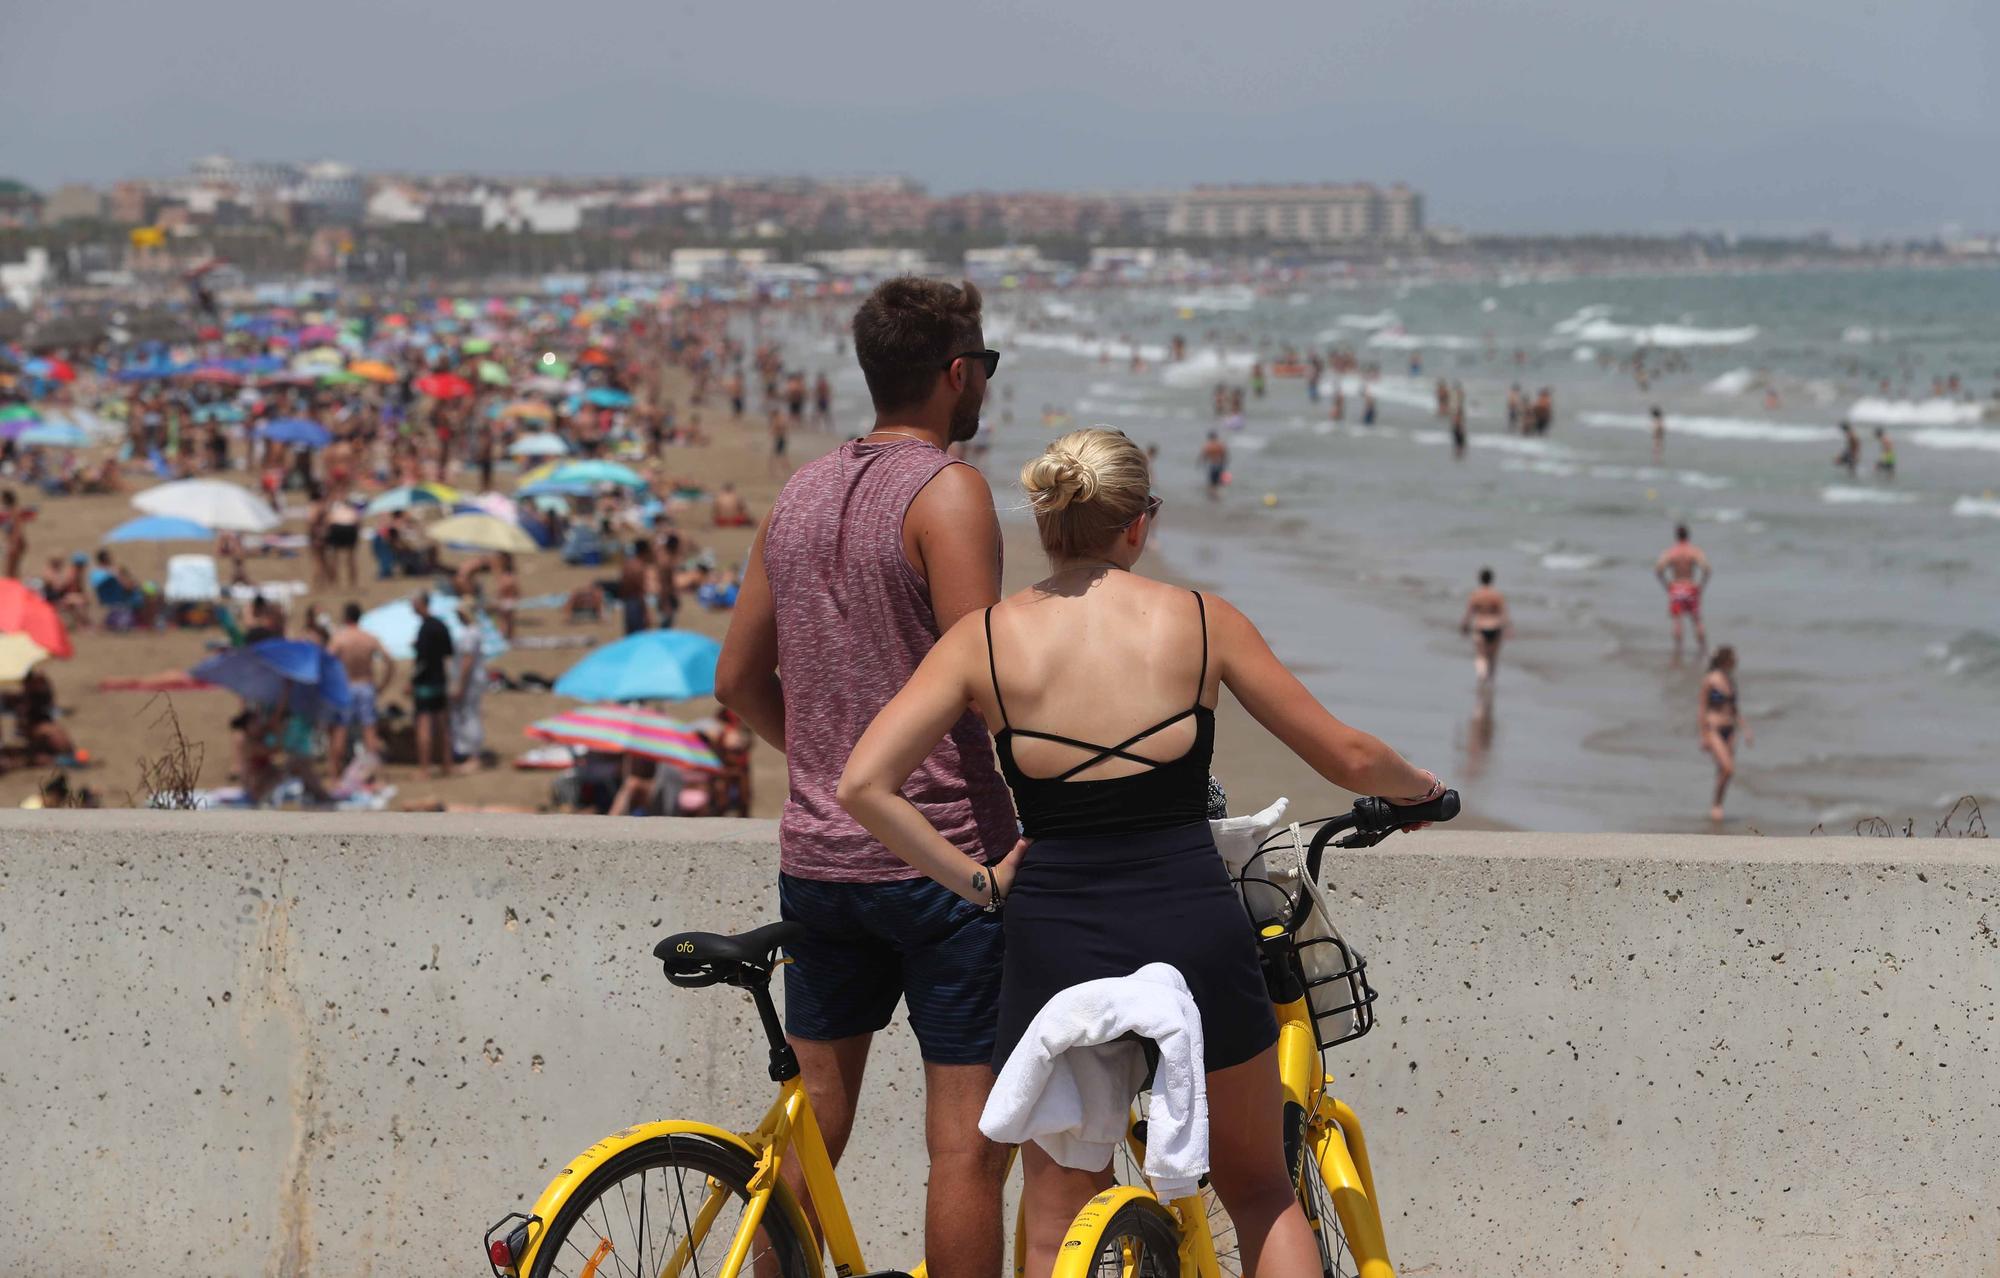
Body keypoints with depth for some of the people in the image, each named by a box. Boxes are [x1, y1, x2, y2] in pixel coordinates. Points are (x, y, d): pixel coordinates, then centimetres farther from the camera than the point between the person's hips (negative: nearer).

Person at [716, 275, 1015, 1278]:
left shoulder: (799, 495, 12)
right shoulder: (946, 491, -11)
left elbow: (739, 681, 16)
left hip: (815, 855, 8)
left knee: (809, 1129, 13)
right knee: (967, 1138, -2)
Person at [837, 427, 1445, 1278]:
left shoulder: (987, 637, -1)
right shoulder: (1200, 621, -1)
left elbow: (864, 784, -10)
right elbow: (1347, 759, 6)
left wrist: (977, 881, 1)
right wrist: (1422, 788, 27)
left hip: (1056, 944, 0)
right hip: (1193, 935, 0)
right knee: (1261, 1194, 21)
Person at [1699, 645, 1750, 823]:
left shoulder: (1731, 679, 9)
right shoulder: (1709, 680, -11)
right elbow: (1702, 708, -10)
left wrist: (1745, 729, 11)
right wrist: (1704, 736, -13)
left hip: (1728, 730, 7)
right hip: (1713, 729, -7)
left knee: (1725, 772, 5)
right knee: (1727, 769, -19)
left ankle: (1715, 808, 18)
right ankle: (1716, 804, -3)